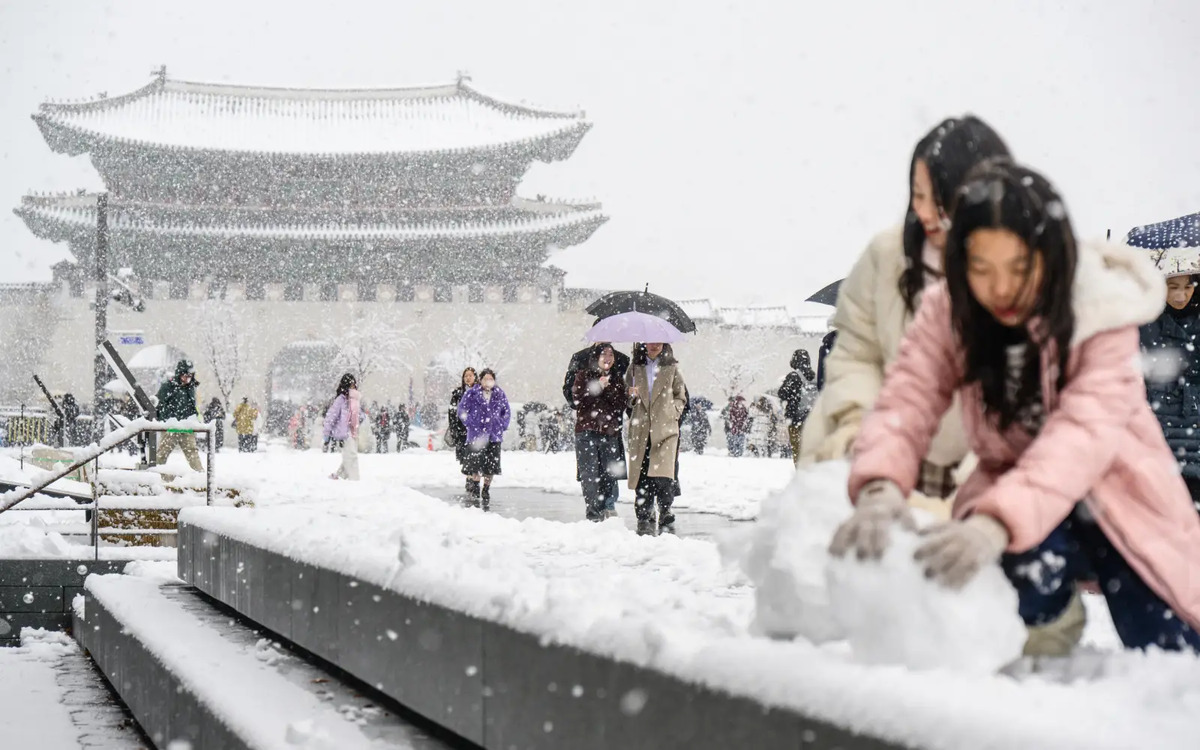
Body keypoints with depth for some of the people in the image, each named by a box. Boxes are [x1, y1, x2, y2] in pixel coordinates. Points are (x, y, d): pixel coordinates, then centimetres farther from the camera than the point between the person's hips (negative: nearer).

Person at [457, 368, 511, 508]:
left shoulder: (500, 395, 10)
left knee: (490, 467, 4)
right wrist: (471, 425, -5)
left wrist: (502, 426, 6)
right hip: (476, 435, -3)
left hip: (494, 436, 3)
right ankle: (476, 491, 2)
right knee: (475, 465, -8)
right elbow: (462, 410, 3)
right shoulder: (471, 393, 0)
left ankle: (486, 492, 16)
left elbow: (507, 413, 19)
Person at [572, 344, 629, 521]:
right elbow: (577, 400, -4)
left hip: (610, 432, 3)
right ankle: (593, 514, -8)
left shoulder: (616, 380, 17)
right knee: (590, 475, -8)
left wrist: (607, 389, -7)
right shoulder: (583, 376, 8)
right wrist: (596, 388, -10)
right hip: (587, 431, -3)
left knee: (610, 474, -3)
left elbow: (622, 403, 6)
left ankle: (609, 510, 6)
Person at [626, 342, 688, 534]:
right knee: (642, 475, -3)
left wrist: (672, 413, -2)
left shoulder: (671, 367, 10)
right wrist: (632, 396, -4)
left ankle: (666, 515, -4)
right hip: (641, 428, 2)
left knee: (663, 475, -15)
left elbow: (681, 397, 14)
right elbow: (627, 394, 18)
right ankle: (644, 518, 6)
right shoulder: (635, 366, 14)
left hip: (665, 427, -2)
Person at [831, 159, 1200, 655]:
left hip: (1109, 487, -1)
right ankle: (1042, 621, 3)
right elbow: (906, 402, -23)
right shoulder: (948, 312, -12)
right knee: (1031, 562, -34)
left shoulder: (1104, 313, -22)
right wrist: (881, 488, -47)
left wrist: (996, 524, -52)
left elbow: (1084, 432, -36)